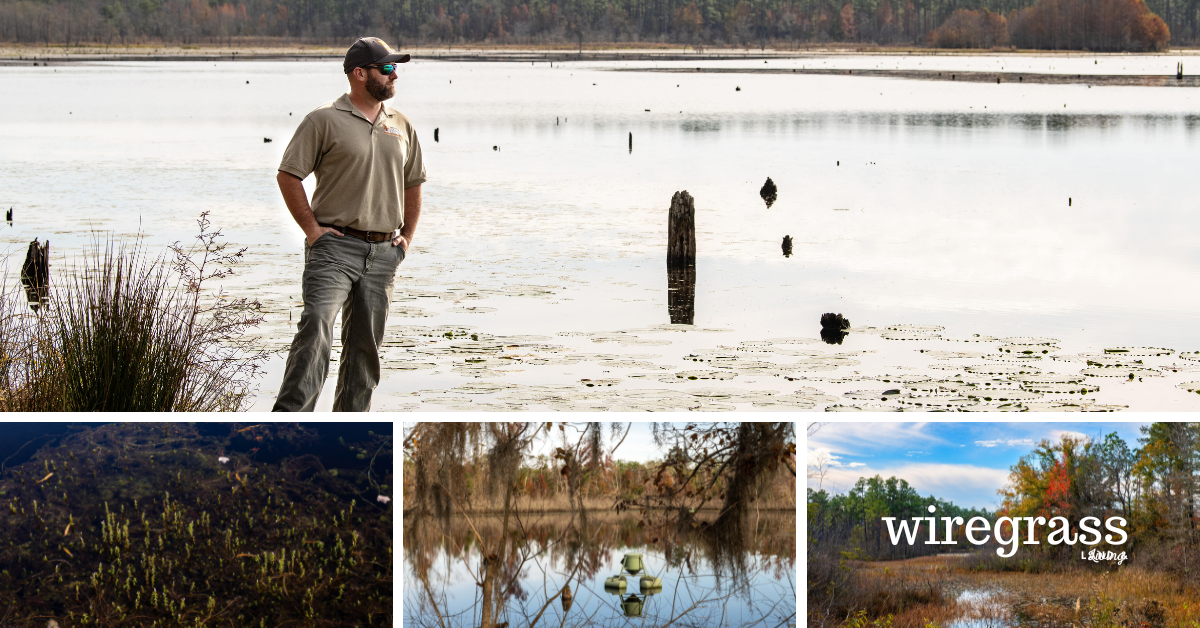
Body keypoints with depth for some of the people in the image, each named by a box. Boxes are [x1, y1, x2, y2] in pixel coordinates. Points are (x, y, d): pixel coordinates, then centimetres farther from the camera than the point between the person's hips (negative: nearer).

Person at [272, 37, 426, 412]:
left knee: (366, 344, 7)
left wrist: (407, 236, 16)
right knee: (316, 329, -20)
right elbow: (288, 174, -4)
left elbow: (413, 182, 26)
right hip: (336, 246, -6)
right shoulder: (325, 121, -3)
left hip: (383, 252, 6)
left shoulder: (402, 127, 14)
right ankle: (289, 418, -23)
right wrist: (311, 228, -8)